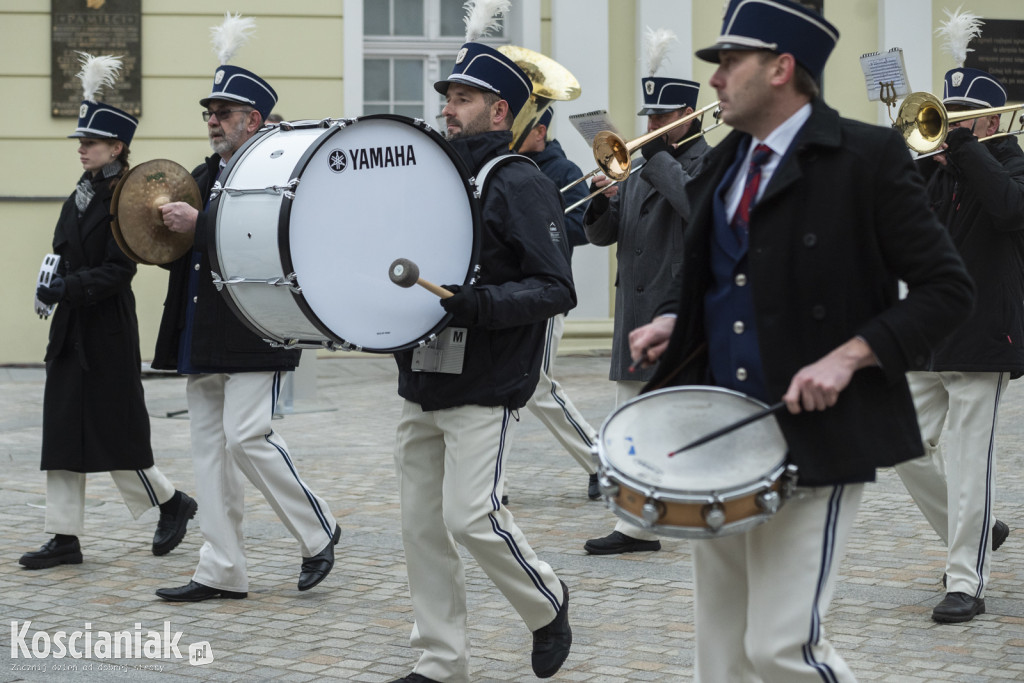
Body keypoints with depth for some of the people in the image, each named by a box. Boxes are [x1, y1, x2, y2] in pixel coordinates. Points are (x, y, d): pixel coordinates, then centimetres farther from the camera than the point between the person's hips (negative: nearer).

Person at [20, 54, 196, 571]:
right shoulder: (79, 199, 14)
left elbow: (118, 271, -16)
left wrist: (68, 288, -23)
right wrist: (52, 285, -1)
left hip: (108, 332, -8)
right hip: (71, 332, 8)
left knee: (117, 432, -1)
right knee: (62, 430, 4)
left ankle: (172, 503, 20)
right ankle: (65, 538, 6)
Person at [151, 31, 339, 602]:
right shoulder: (202, 178, 19)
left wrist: (199, 225, -23)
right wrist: (168, 234, 4)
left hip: (254, 336, -8)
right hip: (204, 338, 8)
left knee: (248, 436, -13)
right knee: (211, 447, 6)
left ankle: (318, 529, 8)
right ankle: (222, 572, 10)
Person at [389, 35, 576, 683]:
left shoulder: (521, 184, -8)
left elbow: (557, 288, -14)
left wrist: (479, 304, -27)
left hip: (485, 389, -7)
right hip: (422, 385, 8)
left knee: (472, 517, -12)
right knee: (423, 526, 6)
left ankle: (547, 604, 14)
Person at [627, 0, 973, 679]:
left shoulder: (868, 156, -9)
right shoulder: (723, 166, 12)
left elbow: (947, 289, -9)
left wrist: (848, 356, -20)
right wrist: (672, 322, 4)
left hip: (814, 440, -7)